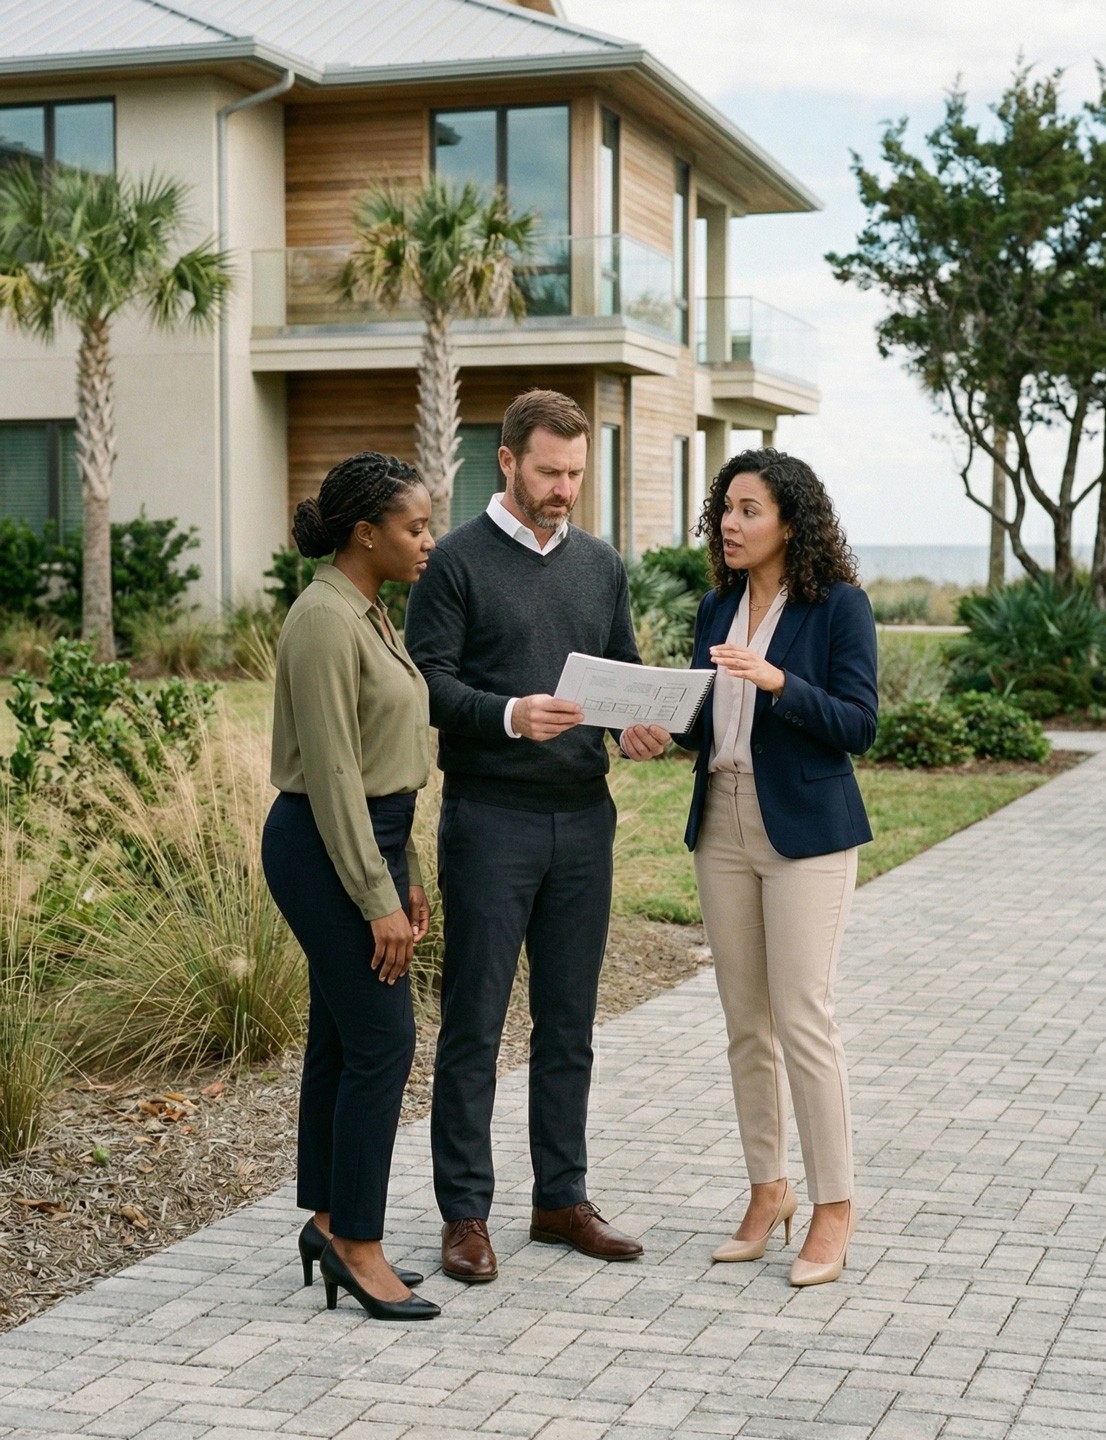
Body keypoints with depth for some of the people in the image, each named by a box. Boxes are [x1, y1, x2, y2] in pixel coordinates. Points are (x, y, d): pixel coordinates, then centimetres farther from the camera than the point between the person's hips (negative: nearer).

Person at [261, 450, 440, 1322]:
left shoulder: (368, 612, 13)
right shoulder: (325, 621, -17)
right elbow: (332, 773, -20)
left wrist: (407, 877, 18)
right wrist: (378, 900, -19)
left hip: (369, 839, 10)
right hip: (327, 849, -10)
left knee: (342, 1036, 13)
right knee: (382, 1039, -7)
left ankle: (332, 1222, 22)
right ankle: (358, 1243, 3)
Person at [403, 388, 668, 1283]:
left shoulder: (601, 565, 13)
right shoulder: (459, 561, -4)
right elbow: (428, 680, -9)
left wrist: (640, 725, -6)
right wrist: (509, 715, -26)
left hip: (583, 816, 5)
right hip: (490, 816, -5)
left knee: (570, 1023, 11)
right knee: (474, 1023, 0)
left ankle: (562, 1199, 22)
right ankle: (465, 1213, 9)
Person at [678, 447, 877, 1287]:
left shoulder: (839, 606, -7)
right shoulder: (718, 608, 10)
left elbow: (857, 726, -12)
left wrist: (777, 681, -24)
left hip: (805, 832, -6)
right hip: (723, 827, 6)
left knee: (803, 1020, -7)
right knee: (746, 1024, 10)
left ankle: (835, 1208, 5)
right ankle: (769, 1191, 22)